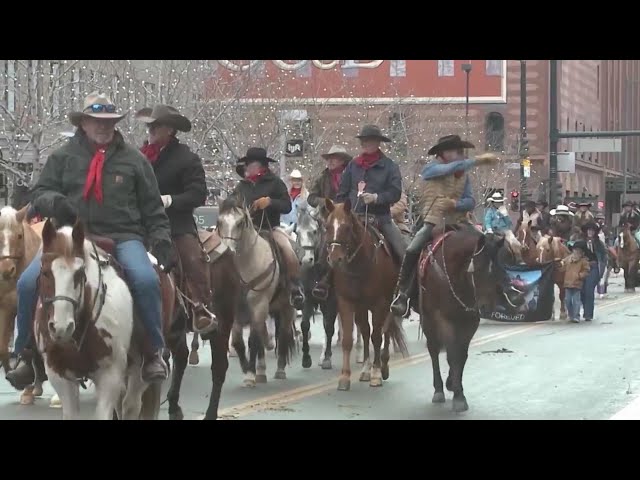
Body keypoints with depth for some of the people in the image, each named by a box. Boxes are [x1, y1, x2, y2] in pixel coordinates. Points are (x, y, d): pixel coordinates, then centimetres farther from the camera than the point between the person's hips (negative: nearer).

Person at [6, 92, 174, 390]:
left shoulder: (133, 159, 9)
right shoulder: (64, 157, 9)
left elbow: (152, 208, 12)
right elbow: (39, 193, 10)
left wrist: (161, 241, 1)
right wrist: (55, 201, -13)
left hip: (123, 237, -1)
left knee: (146, 280, -30)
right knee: (29, 283, -18)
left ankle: (153, 353, -12)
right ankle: (28, 354, 1)